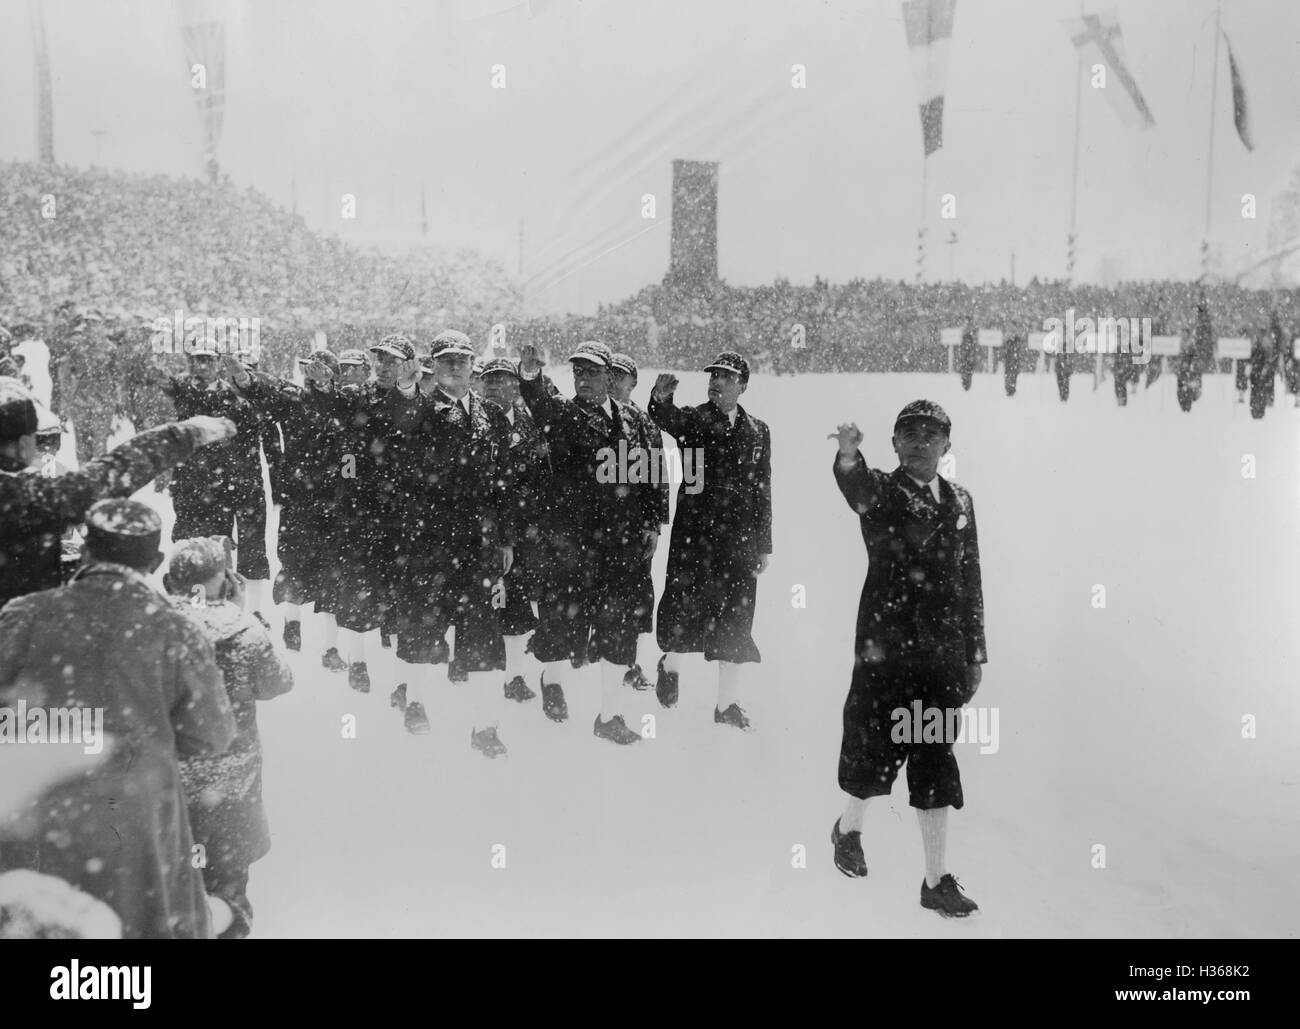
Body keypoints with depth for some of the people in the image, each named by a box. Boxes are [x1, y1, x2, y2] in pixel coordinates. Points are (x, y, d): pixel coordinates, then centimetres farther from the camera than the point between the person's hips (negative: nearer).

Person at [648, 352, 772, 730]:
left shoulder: (757, 431, 10)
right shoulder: (692, 419, 3)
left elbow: (762, 491, 10)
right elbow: (667, 419, -21)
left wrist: (764, 546, 7)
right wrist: (661, 398, -44)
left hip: (740, 540, 2)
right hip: (693, 532, -2)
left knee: (734, 620, 5)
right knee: (682, 609, 1)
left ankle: (728, 704, 17)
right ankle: (670, 665, 33)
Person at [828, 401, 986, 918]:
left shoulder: (959, 501, 11)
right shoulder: (882, 491, -3)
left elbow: (970, 579, 13)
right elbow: (858, 489, -29)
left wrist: (975, 652, 11)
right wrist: (848, 455, -52)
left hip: (943, 653, 4)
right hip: (885, 647, -4)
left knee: (937, 765, 8)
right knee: (874, 752, 7)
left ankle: (937, 880, 18)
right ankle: (849, 826, 38)